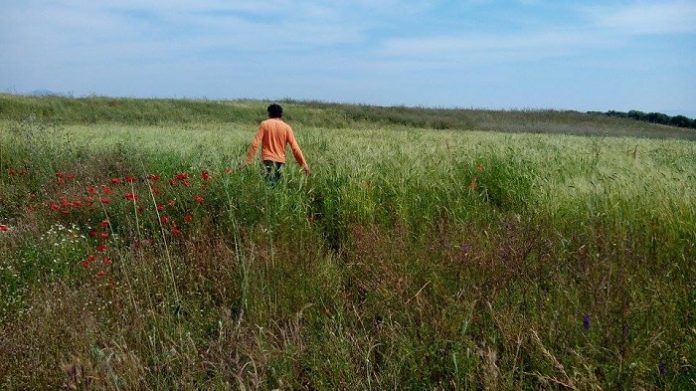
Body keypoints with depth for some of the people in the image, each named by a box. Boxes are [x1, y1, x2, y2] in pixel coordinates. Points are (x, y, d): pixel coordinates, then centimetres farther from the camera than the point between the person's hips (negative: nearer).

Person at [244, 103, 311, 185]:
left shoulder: (264, 124, 1)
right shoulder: (286, 127, 4)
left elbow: (255, 143, -6)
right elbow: (295, 147, -1)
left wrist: (248, 160, -4)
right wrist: (304, 164, 1)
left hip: (267, 159, -2)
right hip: (280, 160, 2)